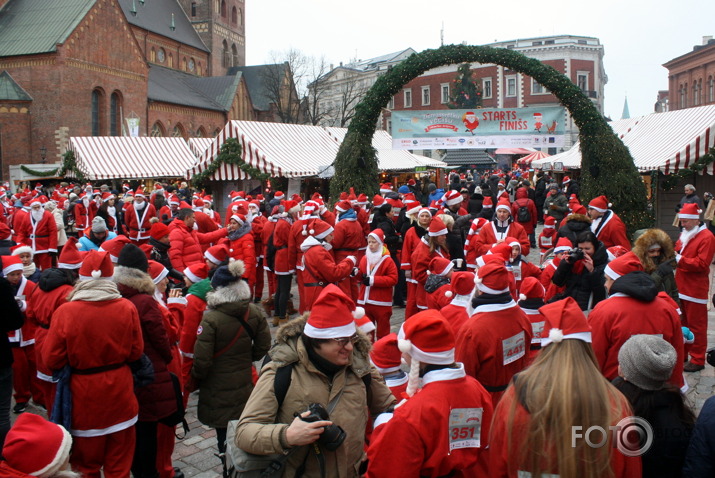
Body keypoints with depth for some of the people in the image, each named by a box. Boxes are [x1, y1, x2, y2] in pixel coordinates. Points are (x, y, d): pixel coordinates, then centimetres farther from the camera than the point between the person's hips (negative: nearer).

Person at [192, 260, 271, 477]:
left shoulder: (211, 318, -21)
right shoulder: (254, 313, -7)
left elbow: (202, 361, -18)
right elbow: (263, 347, 3)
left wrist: (196, 376, 2)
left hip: (218, 392, -5)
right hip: (245, 388, 5)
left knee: (224, 437, 10)